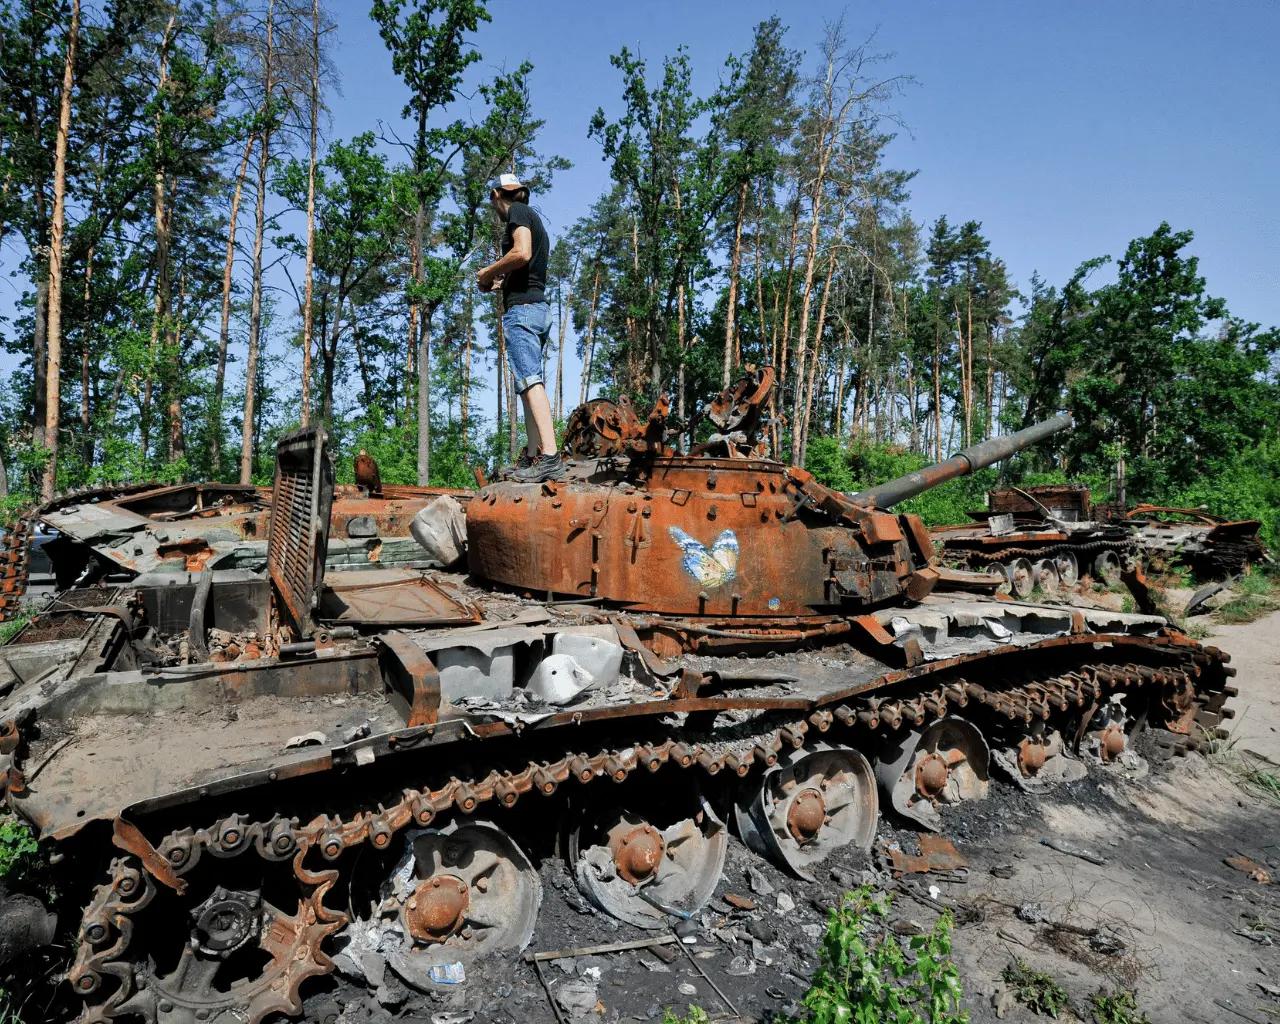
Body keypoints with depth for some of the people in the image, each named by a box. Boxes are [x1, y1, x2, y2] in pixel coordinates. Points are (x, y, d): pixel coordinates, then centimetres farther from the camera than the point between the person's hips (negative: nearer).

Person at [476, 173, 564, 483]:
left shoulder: (518, 212, 0)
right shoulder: (534, 219, 28)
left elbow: (521, 253, -17)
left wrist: (489, 271, -3)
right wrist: (498, 282, 29)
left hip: (521, 308, -10)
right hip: (539, 309, 10)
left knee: (530, 381, -19)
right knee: (530, 383, 9)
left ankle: (550, 455, -29)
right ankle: (533, 456, 9)